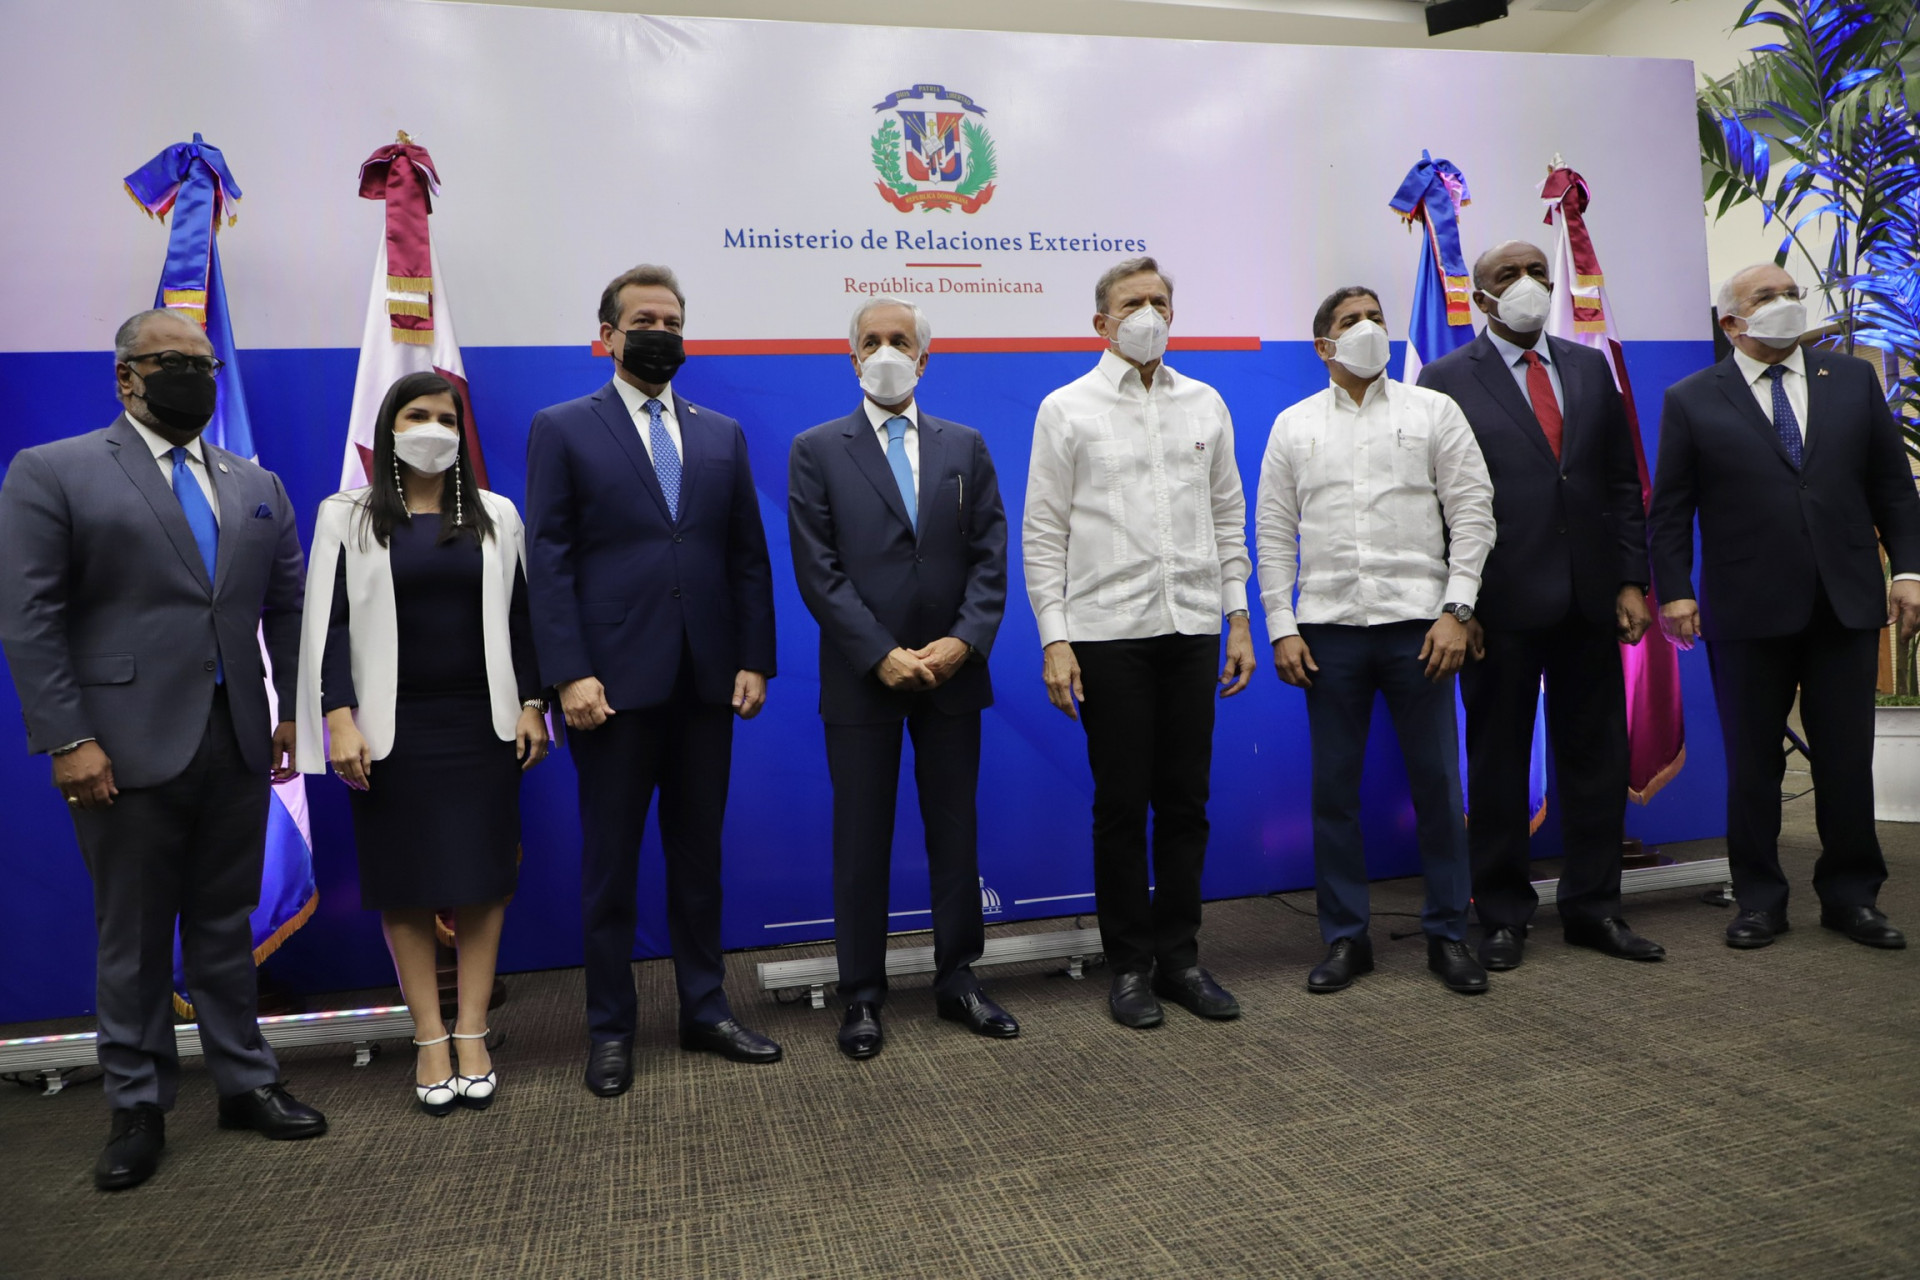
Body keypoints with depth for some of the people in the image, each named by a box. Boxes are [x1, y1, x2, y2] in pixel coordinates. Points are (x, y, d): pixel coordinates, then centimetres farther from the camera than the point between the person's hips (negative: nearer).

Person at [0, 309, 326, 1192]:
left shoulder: (257, 485, 13)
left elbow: (287, 606, 12)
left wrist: (295, 711, 4)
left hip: (238, 742, 4)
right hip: (128, 746, -4)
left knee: (227, 922, 13)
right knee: (132, 937, 8)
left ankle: (245, 1084, 24)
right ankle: (137, 1110, 22)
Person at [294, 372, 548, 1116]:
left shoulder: (494, 516, 8)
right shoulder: (347, 518, 4)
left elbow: (519, 616, 8)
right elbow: (328, 624, 0)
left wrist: (532, 706, 1)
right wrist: (338, 720, -9)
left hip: (482, 725, 1)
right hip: (391, 730, -1)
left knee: (483, 878, 2)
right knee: (405, 885, 3)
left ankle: (472, 1034, 11)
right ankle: (430, 1040, 13)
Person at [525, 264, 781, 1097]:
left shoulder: (722, 435, 13)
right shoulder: (563, 429, 3)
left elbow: (748, 556, 10)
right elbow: (548, 560, -4)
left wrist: (754, 660, 2)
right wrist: (570, 674, -13)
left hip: (707, 683, 3)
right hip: (615, 682, -3)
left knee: (699, 856, 12)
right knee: (610, 862, 7)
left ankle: (705, 1011, 25)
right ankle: (610, 1031, 20)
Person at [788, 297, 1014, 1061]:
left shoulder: (964, 447, 10)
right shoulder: (817, 451, 2)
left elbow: (989, 555, 3)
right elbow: (818, 569, -6)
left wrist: (964, 641, -12)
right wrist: (883, 655, -14)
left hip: (951, 673, 2)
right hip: (862, 678, -2)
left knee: (956, 831, 10)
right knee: (861, 841, 5)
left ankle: (958, 981, 23)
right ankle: (862, 996, 17)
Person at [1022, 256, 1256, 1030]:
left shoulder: (1206, 404, 11)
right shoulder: (1067, 409, 1)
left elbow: (1228, 520, 14)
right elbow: (1042, 534, -2)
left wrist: (1239, 619, 7)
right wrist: (1055, 640, -9)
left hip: (1191, 628, 3)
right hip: (1108, 630, -3)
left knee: (1186, 800, 8)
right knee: (1122, 804, 3)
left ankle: (1179, 955, 21)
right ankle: (1130, 965, 17)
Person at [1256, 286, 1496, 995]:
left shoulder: (1434, 411, 7)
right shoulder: (1294, 425, 10)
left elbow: (1472, 513, 3)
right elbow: (1274, 533, 8)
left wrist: (1455, 611, -7)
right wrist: (1281, 628, 0)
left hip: (1417, 621, -1)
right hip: (1328, 627, 1)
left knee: (1437, 783, 4)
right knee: (1334, 788, 5)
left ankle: (1448, 935, 18)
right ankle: (1345, 937, 18)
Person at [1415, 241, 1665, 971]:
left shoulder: (1590, 368, 12)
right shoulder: (1446, 381, -2)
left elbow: (1622, 481, 12)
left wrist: (1632, 580, 4)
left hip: (1590, 599, 5)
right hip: (1501, 603, -4)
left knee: (1597, 756, 10)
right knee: (1497, 763, 5)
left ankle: (1592, 908, 24)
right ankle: (1503, 917, 18)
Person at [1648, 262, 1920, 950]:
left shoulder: (1853, 379, 10)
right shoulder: (1691, 400, 2)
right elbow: (1669, 510, 0)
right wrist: (1674, 591, -8)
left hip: (1847, 604, 3)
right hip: (1748, 613, -2)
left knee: (1848, 760, 8)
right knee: (1753, 764, 6)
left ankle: (1851, 895, 24)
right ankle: (1759, 900, 18)